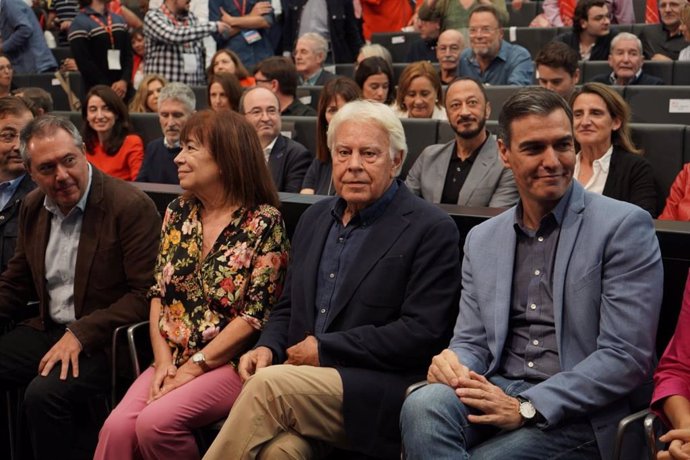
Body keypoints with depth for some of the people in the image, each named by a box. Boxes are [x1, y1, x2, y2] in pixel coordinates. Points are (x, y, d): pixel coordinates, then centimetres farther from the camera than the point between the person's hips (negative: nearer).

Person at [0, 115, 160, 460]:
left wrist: (81, 334, -22)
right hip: (47, 330, 7)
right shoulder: (33, 206, 8)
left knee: (43, 393, -29)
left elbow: (146, 294, -16)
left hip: (103, 340, -7)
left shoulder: (131, 206, -15)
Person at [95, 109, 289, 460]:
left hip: (230, 363, -5)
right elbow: (159, 293, 10)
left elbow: (256, 314, -12)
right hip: (174, 360, 5)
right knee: (117, 427, -21)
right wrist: (163, 359, -4)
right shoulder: (178, 213, 10)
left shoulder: (264, 222, -8)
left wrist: (195, 366, -13)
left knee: (156, 423, -27)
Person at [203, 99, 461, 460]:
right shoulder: (314, 218, 16)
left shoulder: (432, 230, -5)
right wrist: (268, 348, 0)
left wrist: (324, 349, -11)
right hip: (300, 379, 4)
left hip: (381, 396, -4)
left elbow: (422, 333, -12)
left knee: (268, 385, -28)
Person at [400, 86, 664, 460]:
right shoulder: (482, 239, 13)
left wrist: (526, 408, -16)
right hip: (497, 391, 4)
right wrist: (454, 363, -11)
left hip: (579, 414, -4)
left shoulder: (624, 227, -5)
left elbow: (627, 356, -11)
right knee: (423, 405, -28)